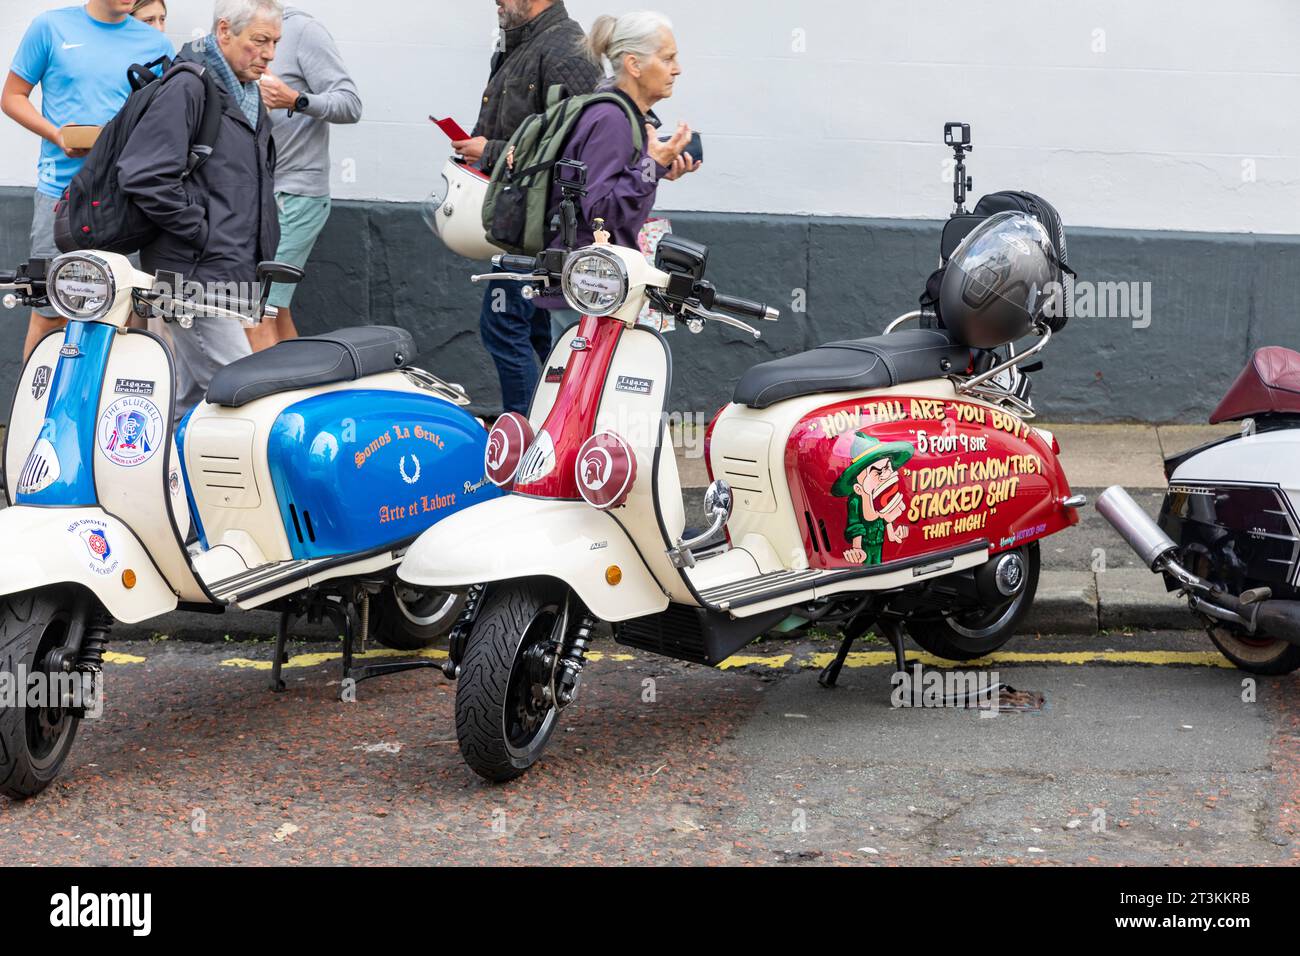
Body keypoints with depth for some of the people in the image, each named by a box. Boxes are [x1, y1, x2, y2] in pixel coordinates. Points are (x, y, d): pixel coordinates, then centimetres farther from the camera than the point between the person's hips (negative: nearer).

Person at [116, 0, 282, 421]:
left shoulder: (249, 95, 18)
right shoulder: (187, 88, -12)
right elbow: (143, 176, -21)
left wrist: (256, 244, 17)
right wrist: (202, 233, -16)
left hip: (233, 272, 9)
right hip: (197, 272, -9)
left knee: (196, 395, 12)